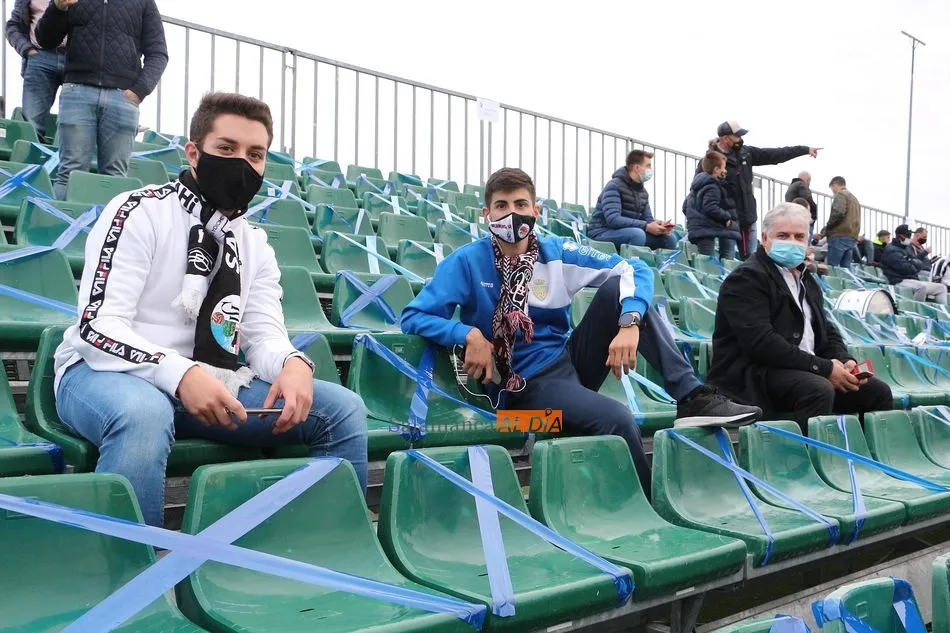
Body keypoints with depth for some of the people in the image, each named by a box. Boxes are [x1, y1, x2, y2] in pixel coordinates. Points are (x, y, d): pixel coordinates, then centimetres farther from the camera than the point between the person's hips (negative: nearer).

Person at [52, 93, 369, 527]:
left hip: (208, 383, 6)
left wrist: (293, 363, -23)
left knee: (342, 409, -9)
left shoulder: (255, 244, 10)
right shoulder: (139, 212, -8)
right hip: (105, 373, -5)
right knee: (143, 412, -42)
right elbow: (98, 327, -17)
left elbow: (262, 334, 3)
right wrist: (180, 374, -33)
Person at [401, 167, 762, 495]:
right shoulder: (467, 263, -6)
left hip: (570, 357, 5)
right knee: (616, 418, -31)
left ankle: (692, 397, -20)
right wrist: (470, 335, -25)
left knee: (617, 286, -16)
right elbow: (414, 317, -10)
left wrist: (629, 323, -22)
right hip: (528, 383, -5)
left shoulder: (557, 253, 2)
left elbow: (635, 269, -3)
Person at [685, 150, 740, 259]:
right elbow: (711, 208, -24)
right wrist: (726, 218, -12)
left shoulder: (697, 186, 18)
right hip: (707, 231, -10)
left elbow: (686, 206, 22)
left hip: (696, 229, 10)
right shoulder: (712, 187, -12)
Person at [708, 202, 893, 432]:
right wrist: (824, 368, -20)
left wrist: (846, 362, 0)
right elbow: (760, 342, -21)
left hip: (806, 369, 9)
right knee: (819, 390, -33)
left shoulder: (807, 281, 22)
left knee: (878, 391, -1)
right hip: (753, 373, -9)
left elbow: (827, 332, 24)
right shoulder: (746, 278, -9)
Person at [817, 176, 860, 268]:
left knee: (832, 267, -10)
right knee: (845, 268, 6)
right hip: (852, 237, 8)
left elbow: (838, 213, -17)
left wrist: (827, 227, -5)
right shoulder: (854, 198, 27)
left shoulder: (840, 194, -1)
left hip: (840, 236, -8)